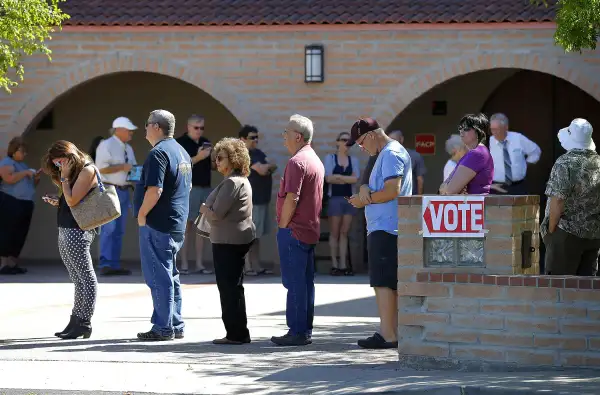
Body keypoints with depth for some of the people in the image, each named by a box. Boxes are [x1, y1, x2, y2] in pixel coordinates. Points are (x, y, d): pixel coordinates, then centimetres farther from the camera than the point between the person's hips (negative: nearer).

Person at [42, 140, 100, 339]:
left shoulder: (87, 170, -10)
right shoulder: (75, 172, 18)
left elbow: (72, 200, -17)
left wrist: (65, 177, -8)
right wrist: (58, 201, 5)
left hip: (77, 232, -10)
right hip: (65, 231, 10)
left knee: (85, 278, -6)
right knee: (78, 279, 10)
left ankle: (84, 323, -6)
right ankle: (76, 322, 12)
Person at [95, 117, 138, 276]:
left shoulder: (128, 149, 17)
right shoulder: (106, 146, -9)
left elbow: (131, 168, 25)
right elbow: (101, 168, -17)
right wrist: (122, 167, -17)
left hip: (124, 191, 9)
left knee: (119, 230, 8)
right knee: (109, 229, -13)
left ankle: (114, 264, 11)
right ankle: (105, 264, -13)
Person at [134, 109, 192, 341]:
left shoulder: (158, 153, -16)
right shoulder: (182, 152, 15)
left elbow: (154, 190, -25)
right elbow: (188, 186, 25)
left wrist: (142, 214, -14)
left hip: (157, 225, -10)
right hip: (177, 225, 10)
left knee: (159, 278, -6)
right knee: (170, 276, 16)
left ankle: (163, 328, -5)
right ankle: (176, 326, 19)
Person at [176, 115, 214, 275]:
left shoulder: (206, 142, 16)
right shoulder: (181, 143, -4)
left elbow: (212, 166, 22)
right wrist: (198, 158, -20)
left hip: (206, 188, 6)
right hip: (189, 188, -6)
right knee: (187, 225, -5)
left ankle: (199, 264, 6)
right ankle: (184, 264, -3)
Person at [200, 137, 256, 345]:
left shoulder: (232, 183, -19)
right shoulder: (241, 180, 15)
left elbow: (217, 214, -21)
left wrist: (204, 209, -2)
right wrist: (209, 210, 9)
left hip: (229, 241, -11)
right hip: (238, 239, 11)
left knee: (229, 287, -5)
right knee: (233, 286, 16)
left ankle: (236, 333, -3)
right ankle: (237, 333, 21)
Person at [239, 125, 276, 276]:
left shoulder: (258, 153, 17)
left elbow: (273, 167, 7)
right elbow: (262, 170, -19)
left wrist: (265, 167, -11)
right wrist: (268, 166, 1)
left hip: (262, 199, 9)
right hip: (252, 201, -9)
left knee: (256, 236, 10)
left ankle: (256, 266, 13)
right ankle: (247, 267, -4)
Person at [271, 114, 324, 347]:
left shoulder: (297, 162, -16)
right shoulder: (316, 160, 16)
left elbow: (292, 198, -22)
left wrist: (283, 225, -12)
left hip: (294, 230, -10)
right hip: (311, 230, 10)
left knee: (294, 282, -8)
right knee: (306, 282, 11)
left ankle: (297, 332, -8)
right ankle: (305, 331, 15)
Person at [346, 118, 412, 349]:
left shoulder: (391, 154, -12)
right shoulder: (387, 154, 21)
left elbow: (392, 190, -21)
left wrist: (365, 199, -10)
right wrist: (367, 193, 9)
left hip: (385, 228, -11)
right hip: (386, 228, 11)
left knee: (382, 282, -11)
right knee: (392, 283, 11)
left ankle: (387, 334, -12)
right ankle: (393, 331, 14)